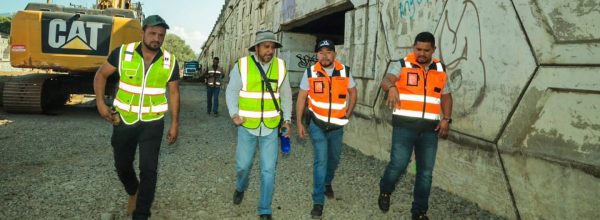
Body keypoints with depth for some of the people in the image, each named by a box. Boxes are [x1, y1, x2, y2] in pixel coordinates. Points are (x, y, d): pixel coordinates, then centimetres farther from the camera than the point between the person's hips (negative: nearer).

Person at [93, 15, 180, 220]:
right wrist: (100, 103, -7)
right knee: (122, 165, 16)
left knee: (148, 169, -4)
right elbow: (101, 75, 4)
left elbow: (174, 93, 2)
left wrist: (175, 124, 1)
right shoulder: (122, 53, -10)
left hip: (152, 122, -1)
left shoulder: (170, 62, -7)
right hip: (124, 120, 1)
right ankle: (133, 192, 48)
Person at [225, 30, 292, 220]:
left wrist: (287, 119, 6)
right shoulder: (242, 65, -6)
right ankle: (240, 188, 46)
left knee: (268, 170, 3)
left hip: (271, 127, 1)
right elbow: (231, 91, -1)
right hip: (247, 126, -1)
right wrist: (234, 114, -15)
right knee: (243, 164, 12)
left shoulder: (280, 66, 1)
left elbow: (286, 95, 10)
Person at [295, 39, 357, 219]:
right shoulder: (310, 73, -8)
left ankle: (327, 183, 48)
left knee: (334, 158, 19)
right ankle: (318, 201, 3)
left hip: (337, 125, 3)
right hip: (317, 125, -2)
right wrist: (299, 122, -5)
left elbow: (353, 92, 11)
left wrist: (348, 114, 1)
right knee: (321, 161, -7)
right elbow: (301, 98, -2)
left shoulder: (345, 71, -4)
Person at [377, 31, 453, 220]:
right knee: (398, 164, -10)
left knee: (426, 171, 7)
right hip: (405, 125, -4)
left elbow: (446, 96, 17)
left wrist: (446, 119, 3)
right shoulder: (402, 65, -2)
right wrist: (391, 87, -45)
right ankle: (385, 191, 22)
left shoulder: (440, 70, 11)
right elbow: (386, 80, -20)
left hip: (430, 128, 4)